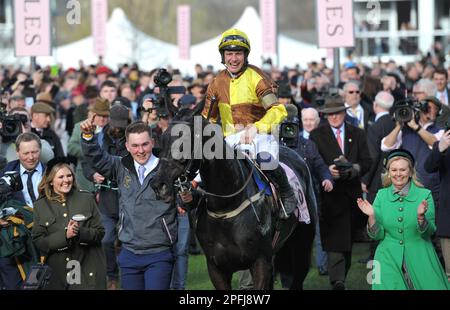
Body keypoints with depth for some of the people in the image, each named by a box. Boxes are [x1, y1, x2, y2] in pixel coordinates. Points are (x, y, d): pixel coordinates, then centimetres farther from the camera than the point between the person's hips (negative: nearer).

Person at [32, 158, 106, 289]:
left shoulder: (87, 199, 3)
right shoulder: (41, 206, 3)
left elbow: (99, 232, 2)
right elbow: (38, 241, -3)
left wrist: (80, 232, -19)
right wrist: (65, 235, -18)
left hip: (88, 270, 0)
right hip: (57, 272, 0)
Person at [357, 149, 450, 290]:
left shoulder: (425, 195, -1)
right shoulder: (381, 195, 5)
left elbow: (428, 233, -6)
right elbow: (377, 235, 2)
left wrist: (420, 216, -25)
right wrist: (372, 216, -16)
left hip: (419, 259, 0)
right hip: (388, 258, 0)